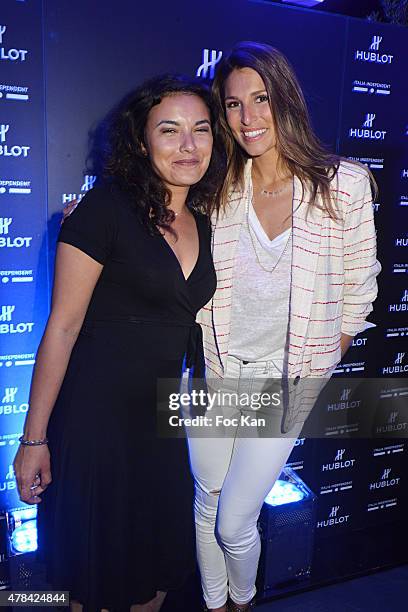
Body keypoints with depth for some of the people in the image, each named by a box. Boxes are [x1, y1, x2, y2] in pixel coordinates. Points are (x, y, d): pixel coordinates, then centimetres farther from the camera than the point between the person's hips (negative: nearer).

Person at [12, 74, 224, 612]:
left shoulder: (203, 225, 6)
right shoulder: (107, 209, -14)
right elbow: (63, 326, -13)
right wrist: (34, 437, -11)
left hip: (161, 415, 6)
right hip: (96, 411, -6)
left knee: (165, 563, 19)